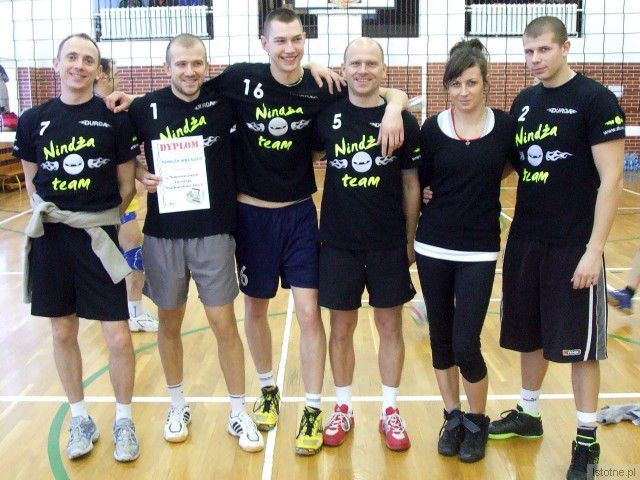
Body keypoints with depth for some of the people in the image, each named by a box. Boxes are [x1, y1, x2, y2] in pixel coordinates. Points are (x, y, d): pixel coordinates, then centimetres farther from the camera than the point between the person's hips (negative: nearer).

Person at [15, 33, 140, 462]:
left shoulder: (116, 118, -3)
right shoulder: (34, 120, 4)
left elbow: (127, 185, 2)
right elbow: (32, 181, 14)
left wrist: (101, 217, -4)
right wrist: (45, 210, 0)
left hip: (98, 238, -3)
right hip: (50, 239, 3)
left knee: (118, 336, -2)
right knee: (63, 333, 12)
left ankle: (124, 421, 20)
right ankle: (81, 419, 30)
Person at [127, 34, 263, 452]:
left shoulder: (223, 101, -4)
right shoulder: (146, 108, -2)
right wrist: (139, 174, -7)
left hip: (214, 231, -1)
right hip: (163, 233, 1)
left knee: (225, 324, 3)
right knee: (170, 323, 13)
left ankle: (239, 413, 20)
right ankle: (178, 407, 34)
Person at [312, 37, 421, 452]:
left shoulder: (403, 120, -3)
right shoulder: (327, 116, -1)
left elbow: (411, 185, 3)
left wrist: (410, 239, 4)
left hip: (388, 244, 0)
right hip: (338, 242, 1)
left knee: (390, 327, 9)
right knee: (342, 328, 10)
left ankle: (390, 411, 26)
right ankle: (343, 409, 27)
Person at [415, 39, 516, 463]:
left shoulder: (506, 125, -4)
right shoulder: (432, 129, -2)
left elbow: (512, 166, 12)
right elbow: (419, 183, 5)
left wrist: (480, 185, 3)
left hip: (479, 251, -2)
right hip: (434, 247, 2)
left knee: (466, 345, -3)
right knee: (441, 338, 11)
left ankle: (477, 422, 22)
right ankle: (453, 417, 31)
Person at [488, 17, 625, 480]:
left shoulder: (596, 100, -9)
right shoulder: (523, 102, 9)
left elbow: (611, 179, -13)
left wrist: (594, 249, -18)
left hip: (573, 246, -6)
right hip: (525, 241, 6)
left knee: (579, 345, 3)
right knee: (530, 334, 16)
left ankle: (587, 440, 19)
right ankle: (528, 415, 34)